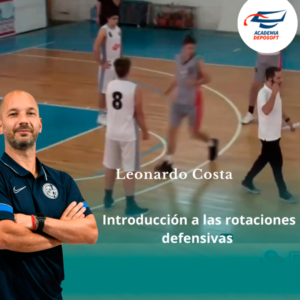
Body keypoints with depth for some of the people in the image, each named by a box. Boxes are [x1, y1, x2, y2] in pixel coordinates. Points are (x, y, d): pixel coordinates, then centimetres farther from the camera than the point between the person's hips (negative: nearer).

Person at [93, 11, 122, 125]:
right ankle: (101, 115, 12)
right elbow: (96, 49, -22)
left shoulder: (118, 30, 5)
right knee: (104, 91, 2)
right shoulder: (104, 30, -18)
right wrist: (101, 63, -17)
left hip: (117, 65, 7)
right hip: (107, 65, -7)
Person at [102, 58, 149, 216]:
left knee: (110, 166, 18)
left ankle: (108, 199, 30)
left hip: (112, 132, 6)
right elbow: (139, 114, -13)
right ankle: (130, 205, 4)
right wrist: (144, 131, 1)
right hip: (128, 134, -6)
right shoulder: (134, 89, -17)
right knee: (129, 170, 0)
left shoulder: (109, 86, 0)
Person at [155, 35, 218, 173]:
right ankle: (168, 162, 4)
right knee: (172, 130, -1)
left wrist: (196, 82, -35)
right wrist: (169, 90, 17)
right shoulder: (178, 59, 3)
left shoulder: (197, 62, -14)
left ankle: (212, 143, 39)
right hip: (179, 101, 5)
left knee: (194, 133, 6)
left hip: (193, 102, -5)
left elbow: (207, 78, -17)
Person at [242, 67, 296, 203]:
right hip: (268, 135, -9)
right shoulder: (264, 93, -25)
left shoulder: (274, 91, 5)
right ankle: (283, 193, 13)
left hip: (274, 133, 9)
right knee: (277, 163, 1)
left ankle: (248, 181, 35)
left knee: (264, 159, 20)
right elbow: (266, 110, -42)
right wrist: (274, 93, -42)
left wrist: (287, 119, 18)